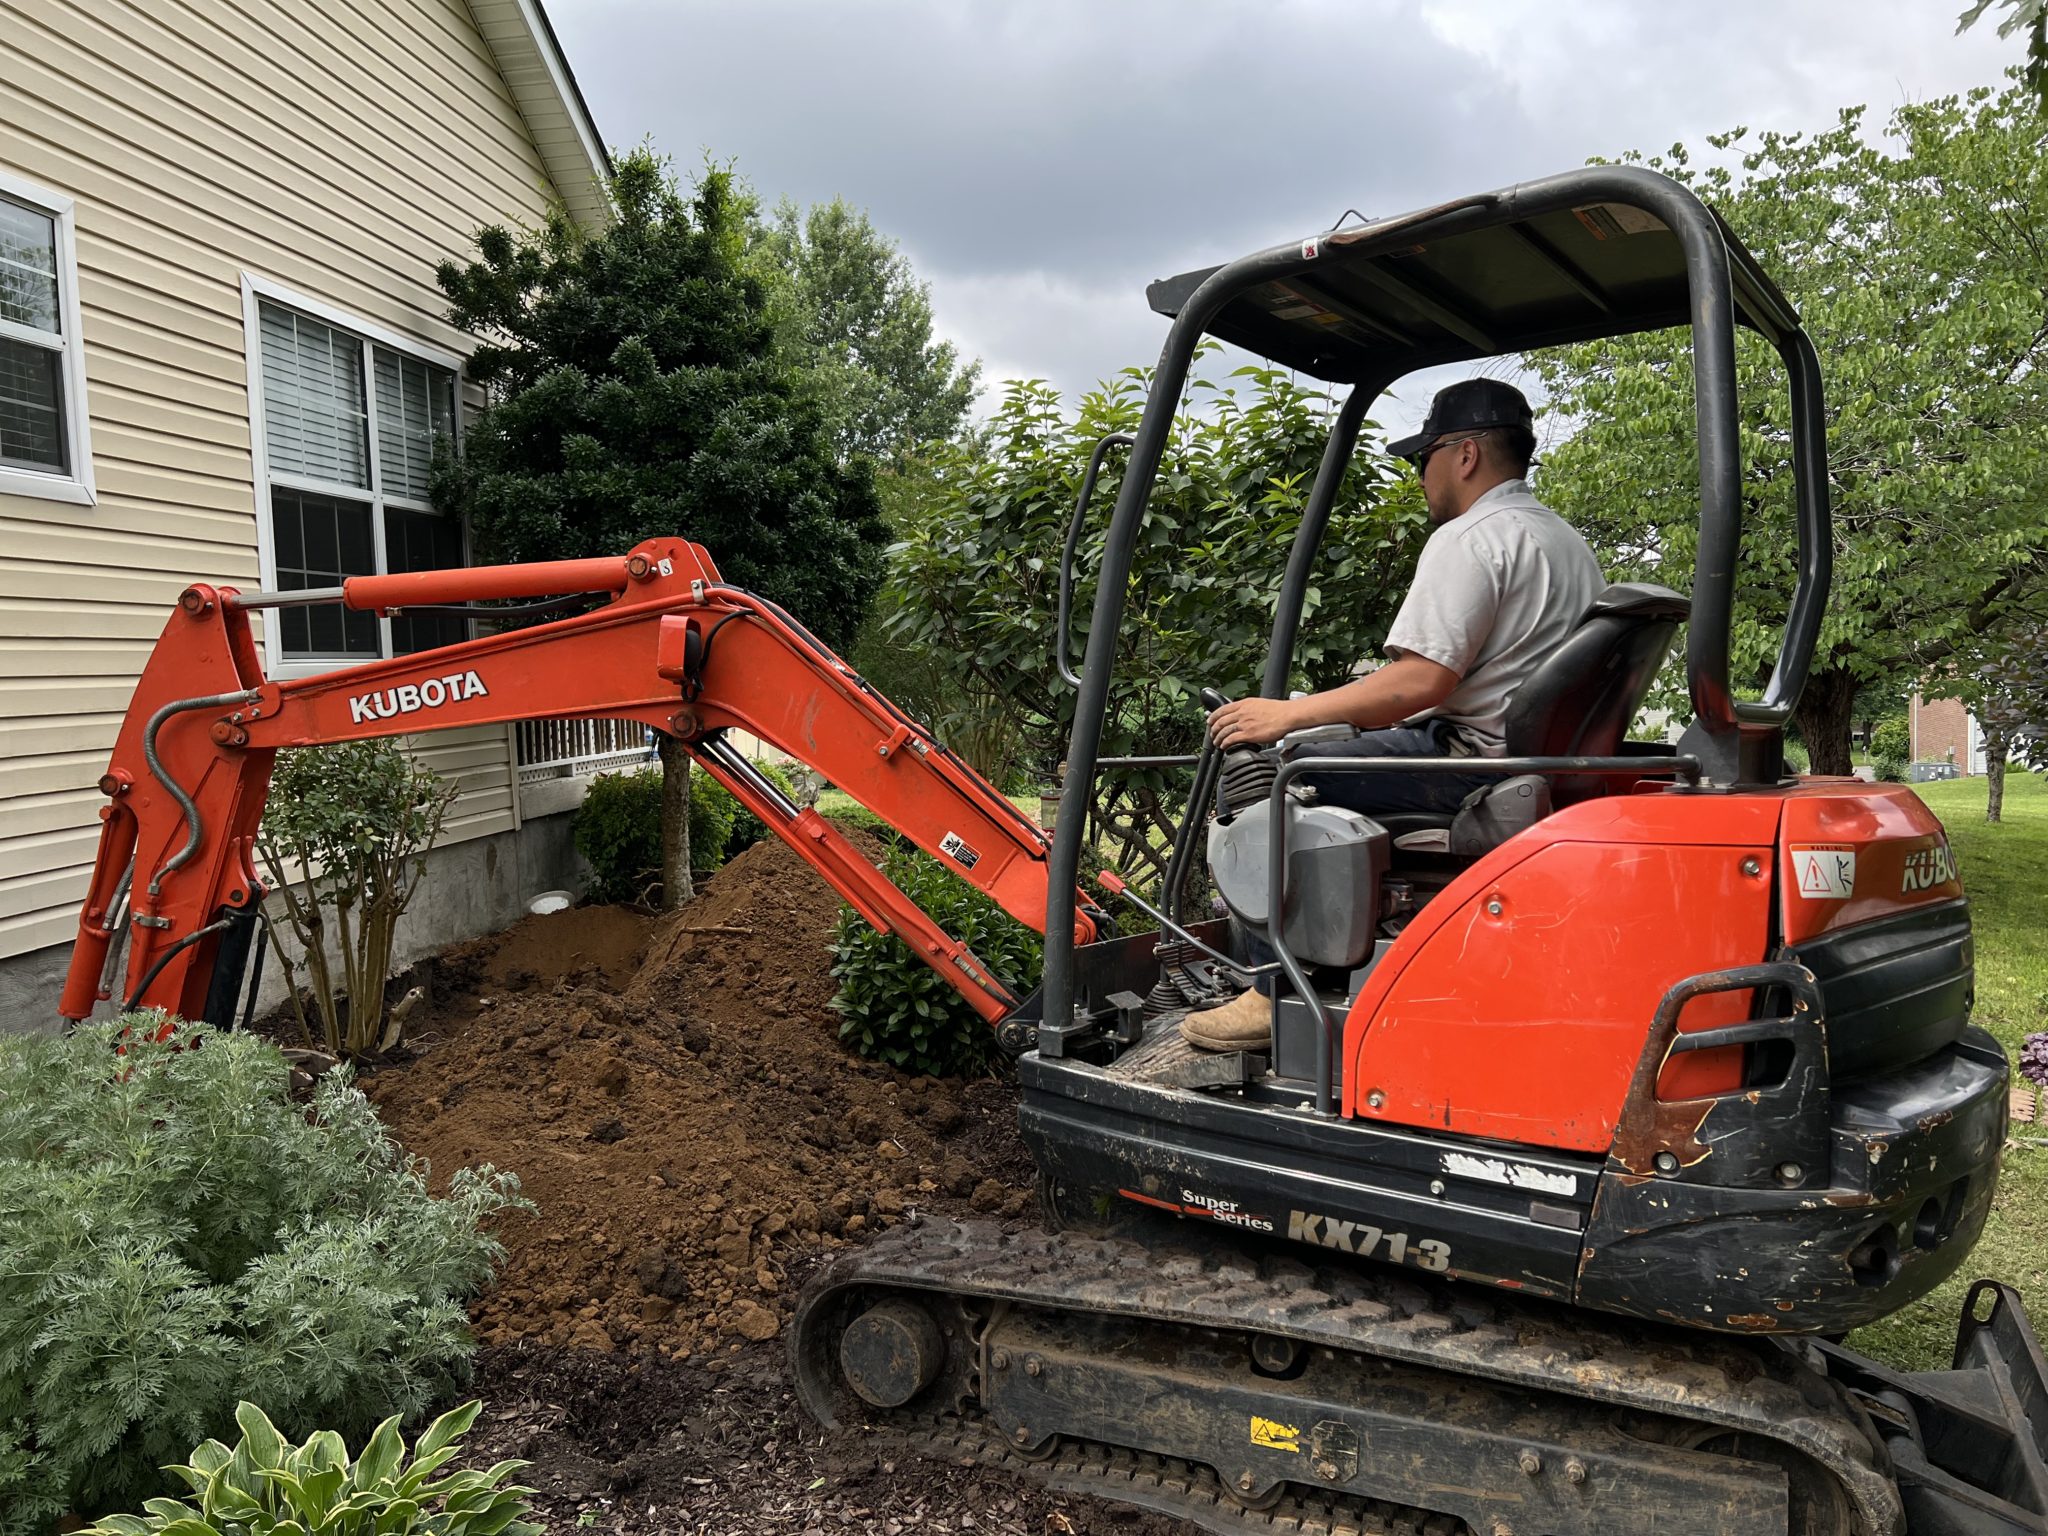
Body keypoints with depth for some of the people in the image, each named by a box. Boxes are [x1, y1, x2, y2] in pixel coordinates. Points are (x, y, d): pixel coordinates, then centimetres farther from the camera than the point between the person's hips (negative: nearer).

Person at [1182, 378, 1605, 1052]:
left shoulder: (1468, 538, -12)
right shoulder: (1569, 541, 21)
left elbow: (1422, 681, -23)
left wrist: (1288, 713, -17)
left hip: (1476, 762, -11)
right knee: (1346, 744, 24)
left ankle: (1279, 995, -12)